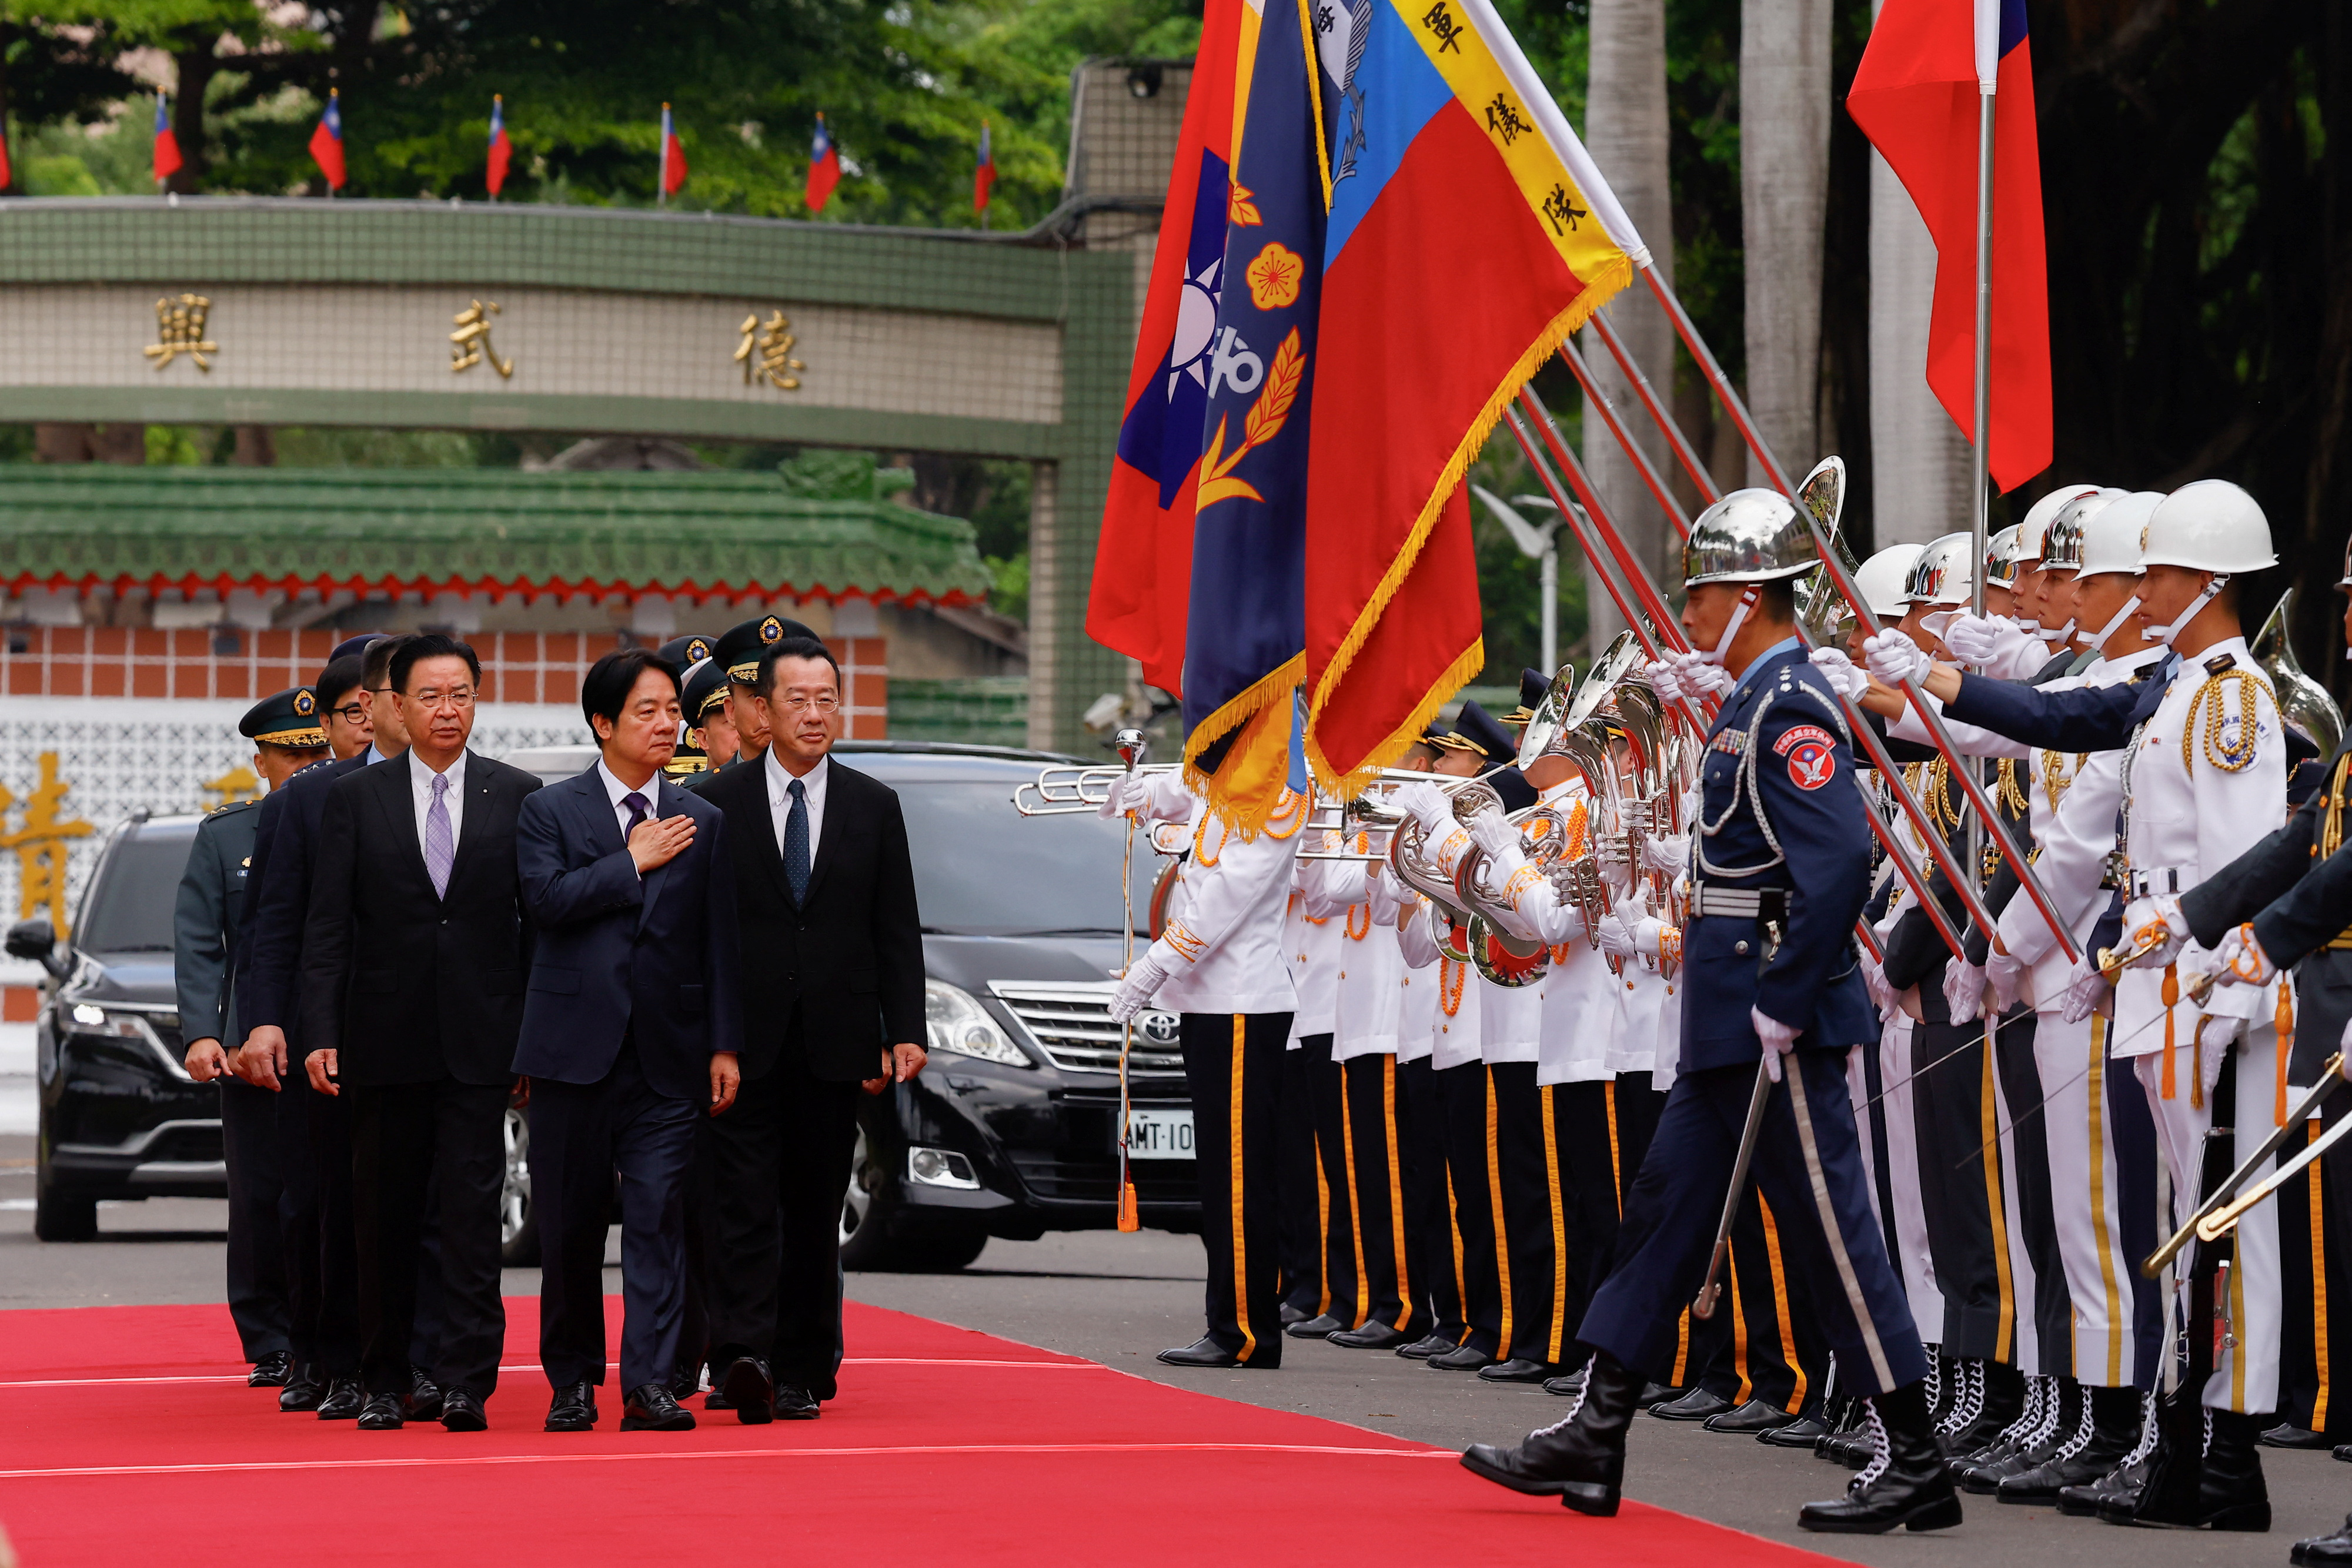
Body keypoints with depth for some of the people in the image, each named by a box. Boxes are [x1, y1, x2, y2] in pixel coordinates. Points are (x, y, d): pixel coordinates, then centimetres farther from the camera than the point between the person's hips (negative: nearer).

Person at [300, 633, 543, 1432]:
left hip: (481, 1038, -1)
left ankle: (466, 1381, -8)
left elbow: (538, 918, 5)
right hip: (384, 1039, 1)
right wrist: (320, 1033, -5)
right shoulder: (354, 799, 5)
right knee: (384, 1218, 6)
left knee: (473, 1214, -7)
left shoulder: (518, 797, 5)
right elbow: (327, 928, 3)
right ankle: (385, 1381, 14)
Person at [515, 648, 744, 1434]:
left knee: (658, 1216, -7)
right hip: (575, 1045, -1)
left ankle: (649, 1384, -9)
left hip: (668, 1053, 1)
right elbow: (547, 897, -13)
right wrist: (634, 863, -9)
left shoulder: (703, 823, 12)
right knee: (570, 1224, 4)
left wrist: (724, 1045, 2)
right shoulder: (549, 811, 5)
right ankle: (572, 1379, 16)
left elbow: (720, 943, 9)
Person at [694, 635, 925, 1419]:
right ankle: (745, 1357, -20)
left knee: (816, 1211, 7)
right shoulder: (717, 803, 2)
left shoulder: (874, 808, 9)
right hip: (745, 1043, -2)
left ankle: (801, 1373, 13)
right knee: (745, 1205, -11)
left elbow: (898, 932, 9)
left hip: (834, 1043, 2)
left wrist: (904, 1030, -1)